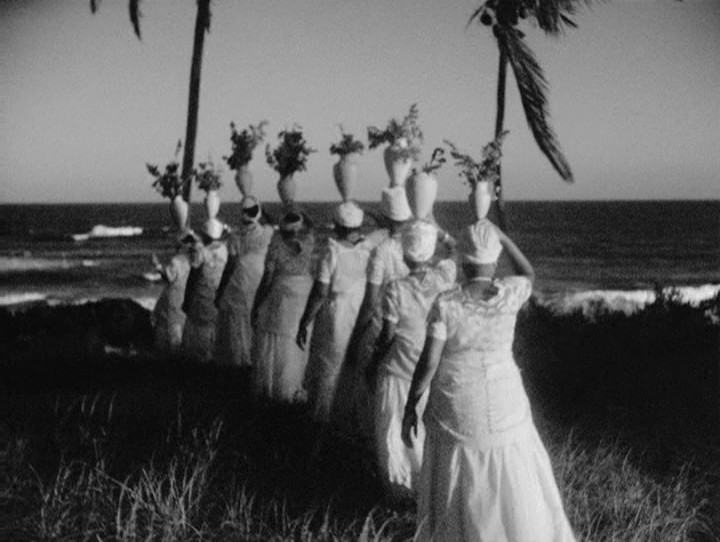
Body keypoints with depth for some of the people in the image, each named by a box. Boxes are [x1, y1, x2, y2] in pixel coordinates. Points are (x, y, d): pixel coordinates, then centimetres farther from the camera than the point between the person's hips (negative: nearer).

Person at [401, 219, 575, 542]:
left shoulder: (446, 304, -15)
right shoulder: (509, 294, -11)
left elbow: (428, 363, -14)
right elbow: (528, 275, 14)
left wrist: (409, 409, -3)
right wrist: (501, 236, 15)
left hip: (456, 411, -1)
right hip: (503, 406, 1)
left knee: (458, 490, 14)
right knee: (514, 485, 16)